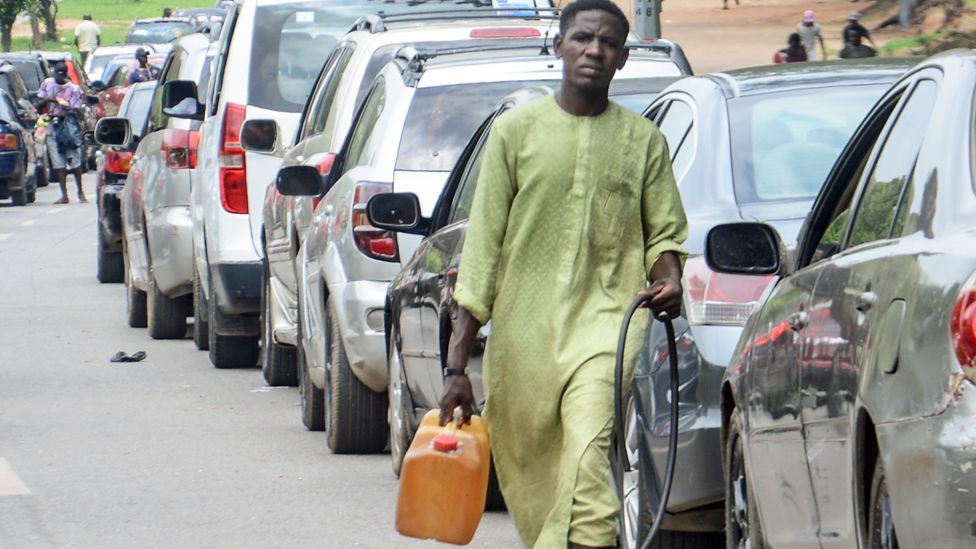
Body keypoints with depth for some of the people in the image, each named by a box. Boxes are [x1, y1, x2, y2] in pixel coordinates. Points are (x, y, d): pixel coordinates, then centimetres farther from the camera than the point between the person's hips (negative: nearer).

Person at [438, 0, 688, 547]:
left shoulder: (643, 140, 9)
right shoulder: (517, 129, 7)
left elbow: (664, 234, 17)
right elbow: (483, 246, 5)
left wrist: (669, 280, -9)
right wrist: (457, 365, 0)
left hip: (607, 320, -2)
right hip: (521, 334, 2)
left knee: (588, 455, -25)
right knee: (530, 481, 5)